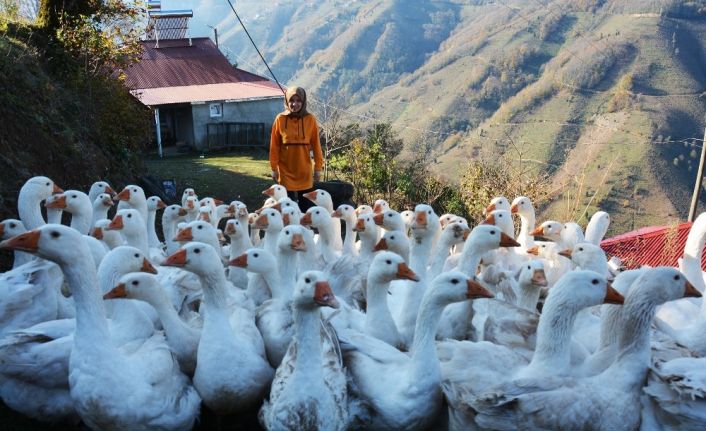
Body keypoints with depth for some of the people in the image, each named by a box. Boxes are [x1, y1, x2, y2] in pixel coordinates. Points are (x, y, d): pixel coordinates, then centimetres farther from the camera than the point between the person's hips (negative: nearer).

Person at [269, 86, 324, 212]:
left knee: (306, 206, 7)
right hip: (286, 171, 0)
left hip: (305, 171, 0)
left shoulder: (310, 119, -3)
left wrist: (318, 168, 1)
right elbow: (274, 146, 0)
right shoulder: (280, 119, -4)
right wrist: (274, 168, 0)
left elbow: (316, 145, 1)